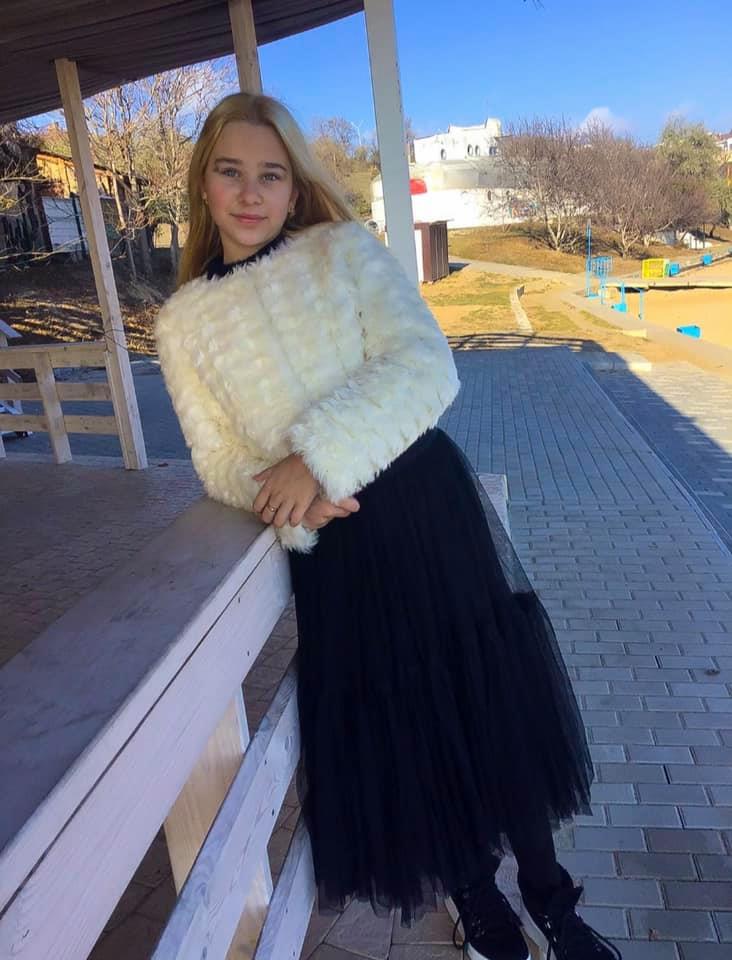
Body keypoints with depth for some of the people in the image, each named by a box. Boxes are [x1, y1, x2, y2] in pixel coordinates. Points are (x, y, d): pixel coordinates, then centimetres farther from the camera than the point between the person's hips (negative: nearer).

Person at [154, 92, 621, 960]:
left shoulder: (344, 249, 1)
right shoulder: (183, 322, 7)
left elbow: (426, 364, -13)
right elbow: (219, 462, 5)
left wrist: (322, 455, -24)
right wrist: (290, 503, -16)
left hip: (428, 502, -1)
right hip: (329, 545, 2)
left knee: (493, 696, 9)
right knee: (392, 726, 12)